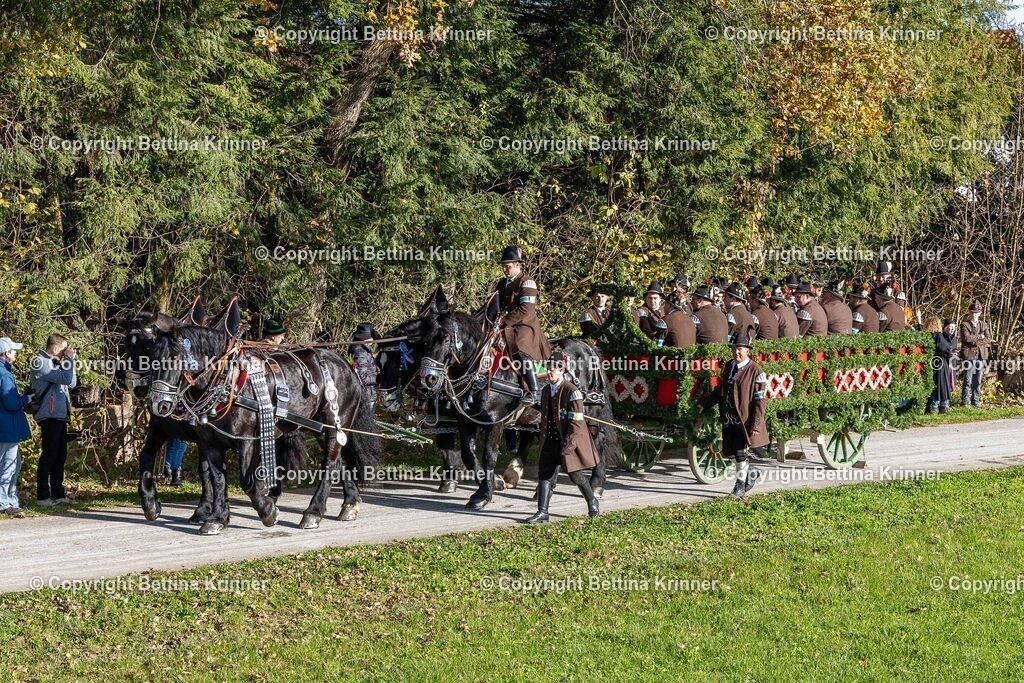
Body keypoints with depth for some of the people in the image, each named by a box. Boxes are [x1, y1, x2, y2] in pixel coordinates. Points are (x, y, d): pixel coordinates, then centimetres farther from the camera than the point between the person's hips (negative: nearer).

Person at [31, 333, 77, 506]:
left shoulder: (55, 363, 18)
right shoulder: (40, 362, -10)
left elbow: (72, 383, 15)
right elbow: (65, 378, -18)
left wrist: (69, 361, 7)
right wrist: (69, 360, -6)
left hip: (60, 416, 9)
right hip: (50, 416, -9)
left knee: (60, 455, 11)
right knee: (49, 455, -8)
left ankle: (58, 493, 17)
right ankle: (42, 496, -6)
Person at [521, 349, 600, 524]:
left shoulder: (572, 391, -14)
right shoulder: (547, 391, 8)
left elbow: (576, 422, -17)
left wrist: (568, 445, -21)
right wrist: (543, 440, 13)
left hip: (568, 441, -6)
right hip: (550, 442, 6)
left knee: (576, 475, 6)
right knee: (545, 474, -3)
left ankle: (592, 501, 31)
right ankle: (542, 512, -4)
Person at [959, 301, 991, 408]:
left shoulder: (984, 325, 14)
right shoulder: (964, 325, 1)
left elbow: (989, 339, 4)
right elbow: (967, 338, -14)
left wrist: (976, 342, -9)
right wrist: (980, 337, -8)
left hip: (981, 355, 4)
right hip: (969, 354, -4)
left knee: (978, 381, 6)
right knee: (968, 381, -5)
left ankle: (976, 401, 13)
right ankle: (966, 401, 1)